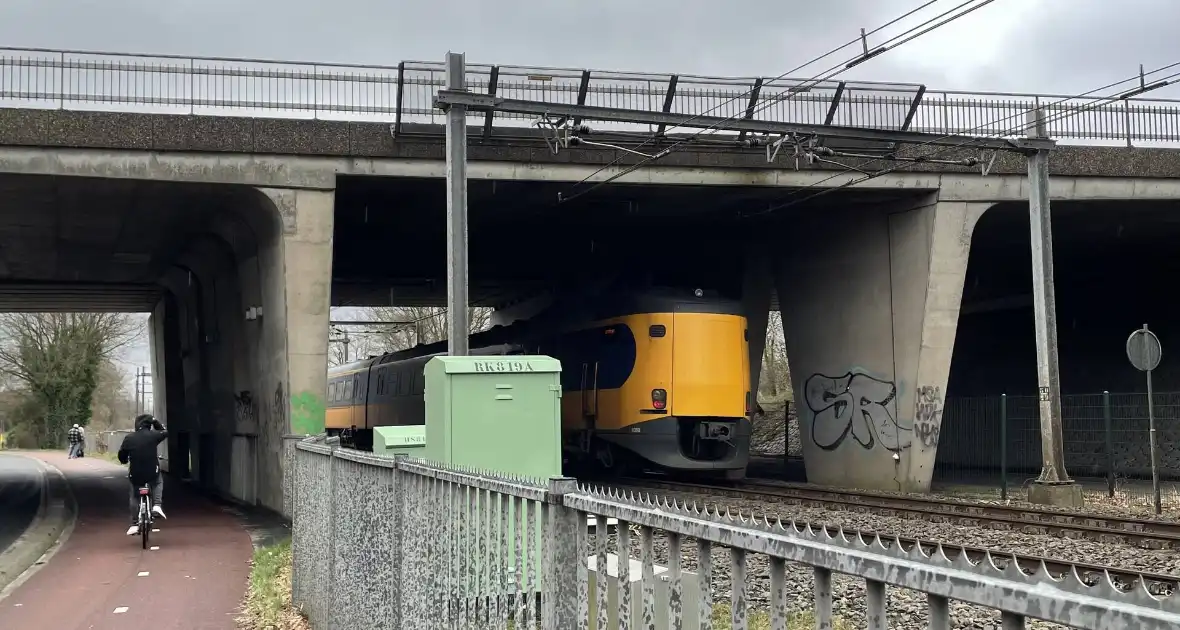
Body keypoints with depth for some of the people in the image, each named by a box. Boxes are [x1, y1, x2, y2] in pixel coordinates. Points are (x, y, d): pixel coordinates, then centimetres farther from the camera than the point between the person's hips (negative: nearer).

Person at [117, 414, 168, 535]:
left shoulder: (129, 439, -3)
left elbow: (122, 456, 6)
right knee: (158, 483, 33)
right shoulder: (153, 435, -6)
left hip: (135, 474, 1)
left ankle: (134, 524, 19)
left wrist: (125, 461, 28)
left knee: (135, 497, 22)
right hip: (152, 473, -1)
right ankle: (157, 505, 10)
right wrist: (156, 422, 20)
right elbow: (165, 432, 16)